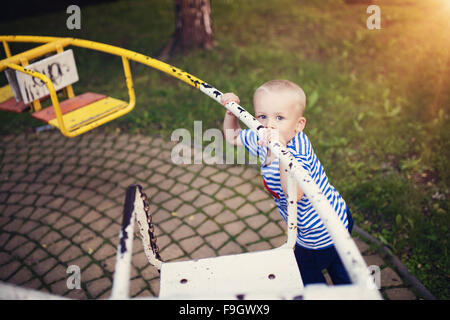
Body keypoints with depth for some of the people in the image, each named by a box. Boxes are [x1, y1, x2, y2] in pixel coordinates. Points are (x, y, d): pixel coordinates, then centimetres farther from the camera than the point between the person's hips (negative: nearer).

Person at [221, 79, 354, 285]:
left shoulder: (297, 150, -37)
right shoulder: (261, 140, -11)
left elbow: (294, 195, -53)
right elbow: (233, 137, 7)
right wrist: (231, 112, -10)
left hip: (320, 235, -8)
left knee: (306, 276, 18)